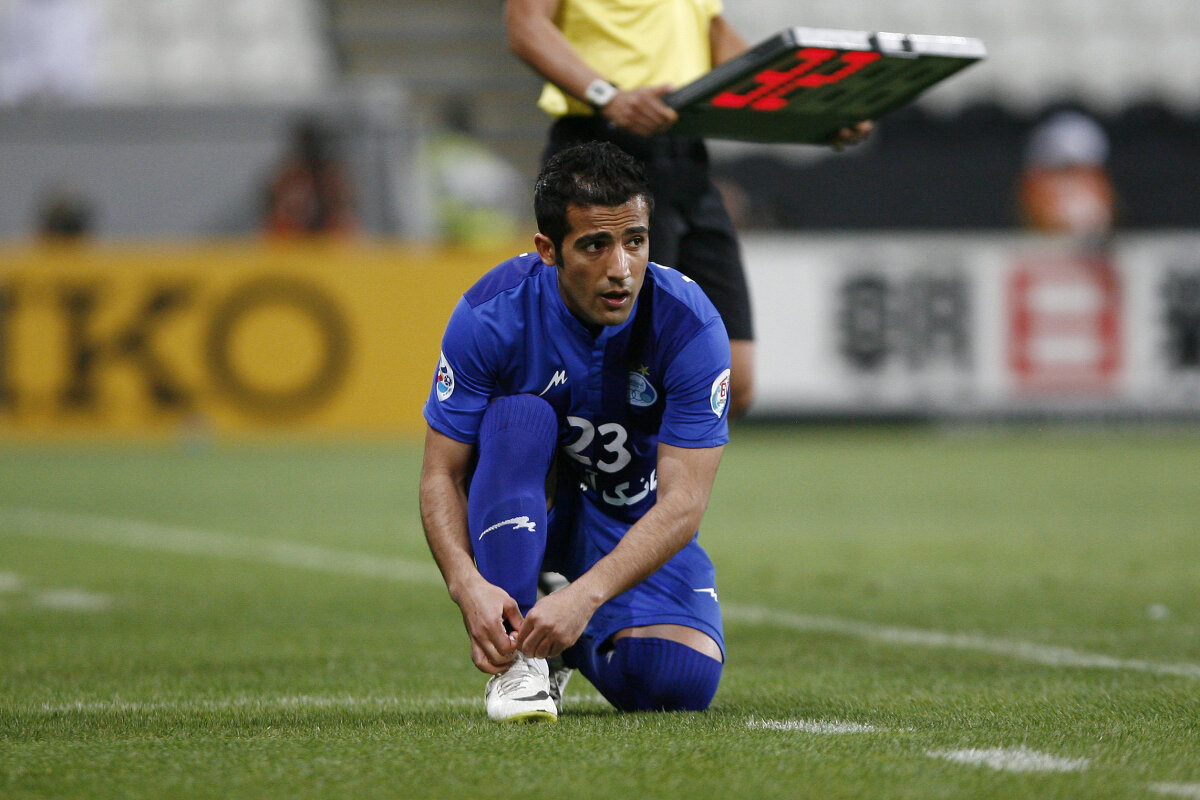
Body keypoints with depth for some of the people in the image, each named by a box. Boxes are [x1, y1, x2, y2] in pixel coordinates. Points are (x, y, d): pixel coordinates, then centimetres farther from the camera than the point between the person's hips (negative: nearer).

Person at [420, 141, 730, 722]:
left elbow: (683, 501, -29)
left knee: (683, 682, -23)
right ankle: (515, 657, -31)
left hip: (636, 519, 1)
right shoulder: (492, 314, -24)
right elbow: (442, 474, -20)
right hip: (520, 500, -1)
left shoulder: (690, 325, -26)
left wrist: (584, 596, -44)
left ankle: (575, 646, 13)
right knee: (519, 416, -34)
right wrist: (468, 584, -40)